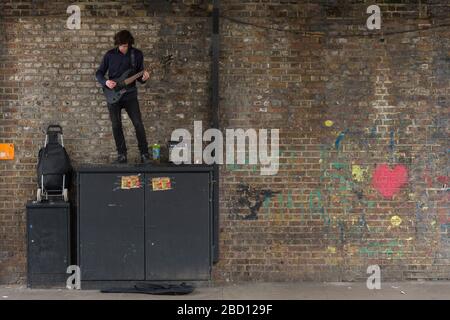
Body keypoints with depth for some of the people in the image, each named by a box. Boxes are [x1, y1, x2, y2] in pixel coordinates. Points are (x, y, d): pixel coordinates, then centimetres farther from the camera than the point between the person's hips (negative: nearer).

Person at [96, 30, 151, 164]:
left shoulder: (137, 54, 0)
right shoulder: (110, 55, -1)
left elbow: (139, 76, 7)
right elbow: (99, 73, 6)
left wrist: (143, 78, -16)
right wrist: (106, 82, -14)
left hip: (130, 95, -1)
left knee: (138, 124, -8)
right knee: (116, 126, 2)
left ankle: (144, 154, 0)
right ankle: (121, 155, 13)